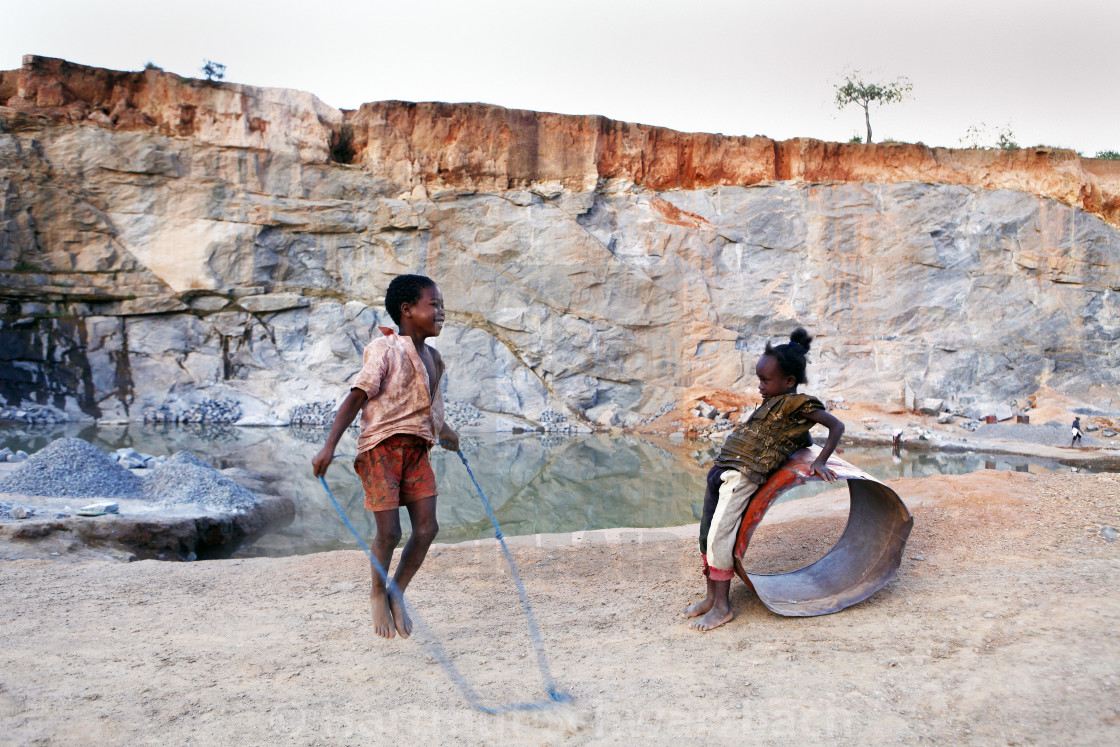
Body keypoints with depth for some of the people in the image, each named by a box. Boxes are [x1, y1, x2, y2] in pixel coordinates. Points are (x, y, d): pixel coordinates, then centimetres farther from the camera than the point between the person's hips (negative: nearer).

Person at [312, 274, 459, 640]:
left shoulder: (432, 358, 13)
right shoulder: (384, 349, -10)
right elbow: (356, 397, -16)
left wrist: (445, 431, 44)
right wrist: (329, 446, -23)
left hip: (416, 448, 7)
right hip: (382, 446, -7)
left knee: (427, 528, -2)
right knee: (389, 532, -8)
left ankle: (397, 595, 19)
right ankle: (377, 595, 21)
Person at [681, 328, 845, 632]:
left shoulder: (798, 403, -4)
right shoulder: (773, 403, 20)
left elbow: (836, 426, -7)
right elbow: (801, 438, 31)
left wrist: (820, 462, -14)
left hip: (743, 475, -9)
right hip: (722, 470, 9)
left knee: (719, 536, -11)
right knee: (706, 534, 11)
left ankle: (722, 607, -2)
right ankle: (711, 597, 22)